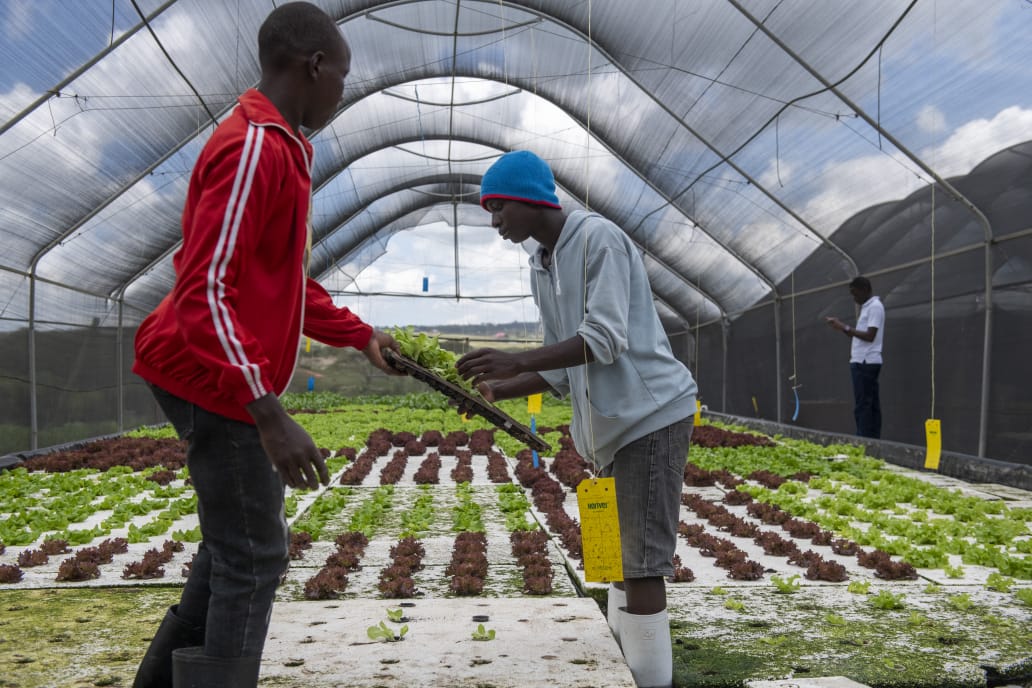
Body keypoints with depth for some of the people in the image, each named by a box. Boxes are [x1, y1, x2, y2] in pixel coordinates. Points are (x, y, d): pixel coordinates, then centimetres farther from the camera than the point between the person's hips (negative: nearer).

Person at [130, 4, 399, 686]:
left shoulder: (281, 147, 14)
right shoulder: (253, 149, -19)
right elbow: (205, 295, -26)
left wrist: (361, 335, 23)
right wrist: (270, 414, -31)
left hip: (234, 382, 10)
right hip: (220, 383, -10)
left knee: (236, 544, 19)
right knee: (254, 559, -3)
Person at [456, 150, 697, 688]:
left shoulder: (598, 239, -12)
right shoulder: (540, 267, 14)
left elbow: (605, 339, -21)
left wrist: (517, 361, -27)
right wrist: (497, 390, 1)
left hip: (650, 413, -9)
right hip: (610, 425, 9)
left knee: (640, 564, -10)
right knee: (618, 559, 12)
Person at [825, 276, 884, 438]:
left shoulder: (875, 307, -11)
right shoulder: (867, 307, 20)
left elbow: (870, 336, -19)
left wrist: (845, 328, -17)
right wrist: (841, 326, 12)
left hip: (866, 362, -10)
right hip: (863, 362, 10)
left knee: (862, 406, -11)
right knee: (871, 404, 7)